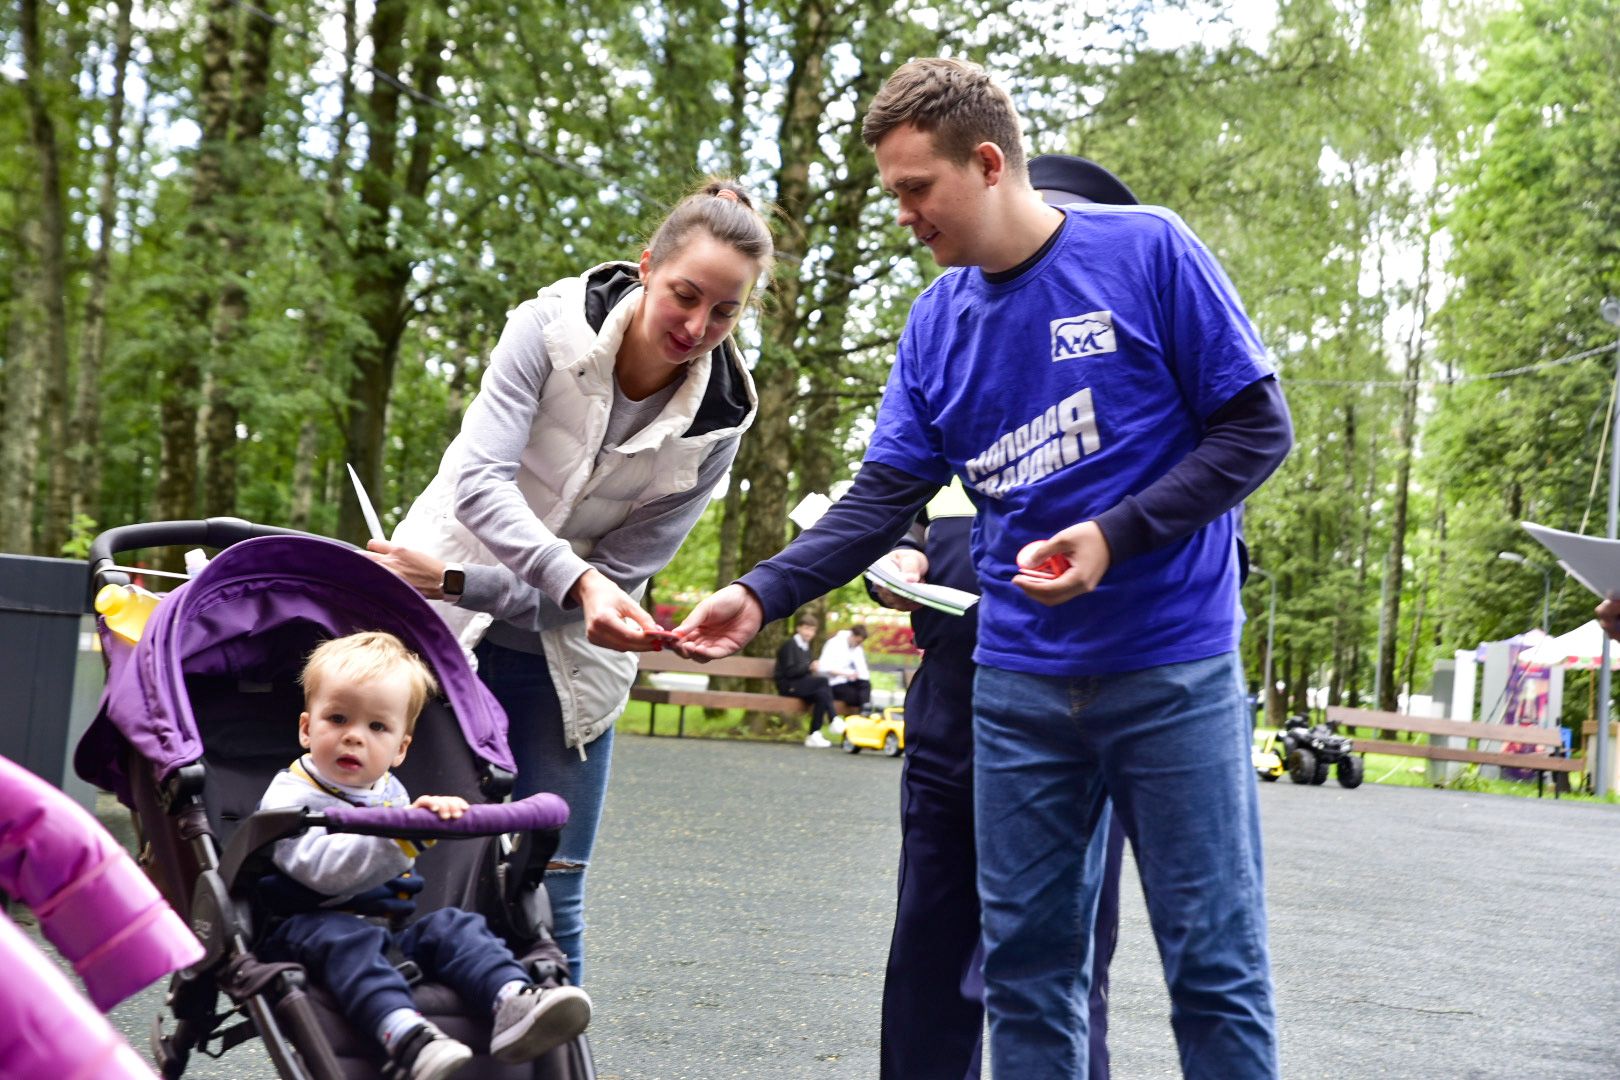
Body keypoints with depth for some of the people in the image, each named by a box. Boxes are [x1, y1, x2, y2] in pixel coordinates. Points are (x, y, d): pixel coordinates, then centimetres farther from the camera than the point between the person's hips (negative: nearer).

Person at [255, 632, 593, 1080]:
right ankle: (404, 1033, -59)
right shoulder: (290, 795, -8)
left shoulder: (390, 791, 17)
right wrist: (400, 834, -35)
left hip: (389, 928, 6)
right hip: (307, 926, -6)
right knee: (346, 938, -37)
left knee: (453, 925, -17)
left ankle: (513, 1001, -41)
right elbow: (321, 866, -28)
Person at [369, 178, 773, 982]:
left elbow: (621, 572, -12)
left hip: (564, 654, 2)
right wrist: (576, 578, -42)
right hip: (440, 624, -1)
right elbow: (480, 482, -26)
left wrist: (454, 581, -19)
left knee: (548, 899, 1)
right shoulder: (552, 327, -15)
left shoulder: (718, 420, -11)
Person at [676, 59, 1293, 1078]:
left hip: (1173, 670, -4)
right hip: (1020, 681, 5)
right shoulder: (937, 324, 7)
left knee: (1216, 962, 0)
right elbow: (882, 499, 5)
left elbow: (1258, 429, -7)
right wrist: (761, 594, -10)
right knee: (1026, 959, 9)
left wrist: (1112, 536, -18)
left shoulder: (1149, 252, -7)